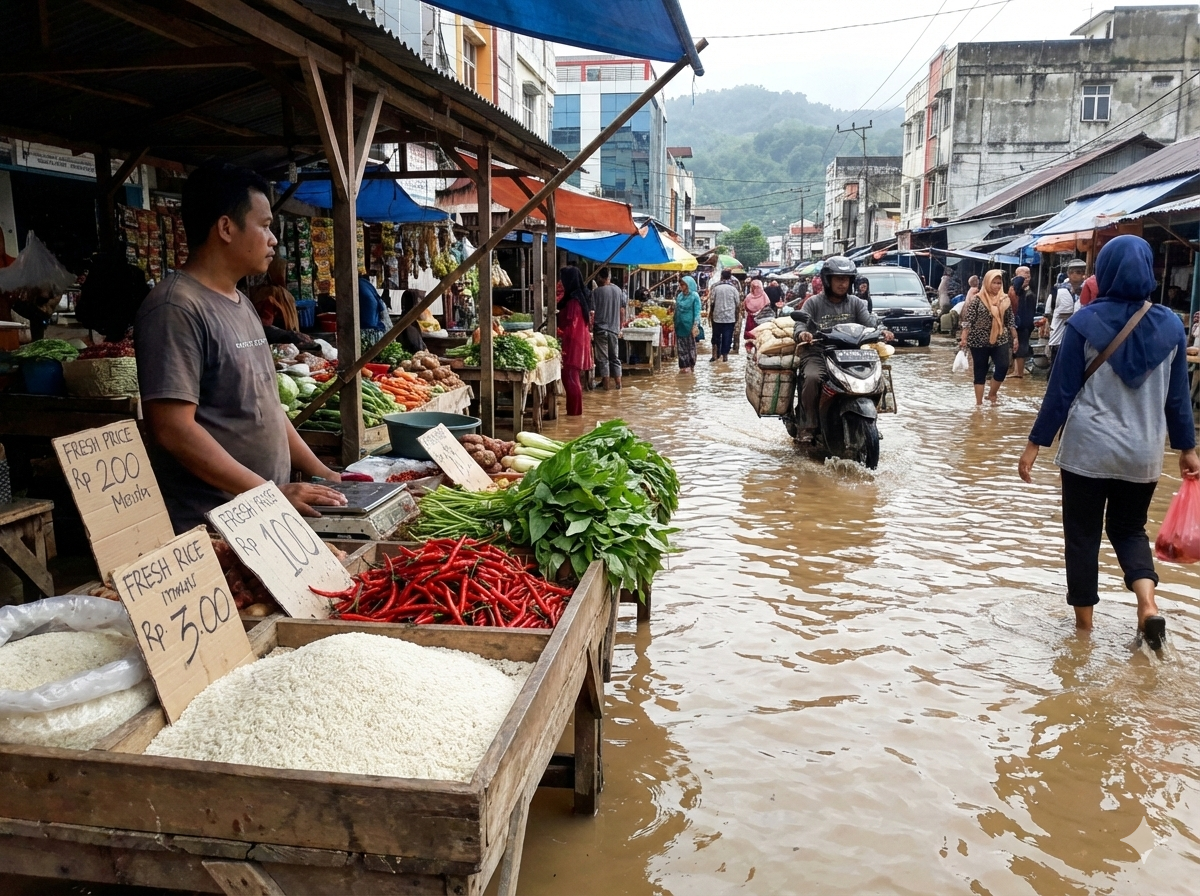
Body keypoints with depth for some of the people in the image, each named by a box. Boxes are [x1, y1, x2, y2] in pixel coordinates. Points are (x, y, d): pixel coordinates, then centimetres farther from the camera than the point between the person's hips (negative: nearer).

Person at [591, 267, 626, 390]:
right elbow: (622, 311, 8)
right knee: (615, 357, 14)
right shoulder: (618, 290, 4)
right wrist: (620, 326, 18)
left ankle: (607, 384, 3)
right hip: (614, 329, 4)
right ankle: (618, 383, 16)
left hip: (600, 328, -4)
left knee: (603, 358, 2)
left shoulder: (596, 292, -10)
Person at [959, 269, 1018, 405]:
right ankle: (979, 402, 11)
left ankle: (992, 394, 13)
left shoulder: (1005, 300, 6)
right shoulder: (977, 299, -7)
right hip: (979, 341, -3)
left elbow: (1010, 320, 11)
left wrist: (1015, 337, 8)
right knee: (980, 371, 3)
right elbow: (968, 320, -9)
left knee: (1003, 366, -10)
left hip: (1000, 340, 3)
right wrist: (963, 338, -16)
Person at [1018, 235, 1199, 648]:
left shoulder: (1085, 322, -9)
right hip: (1142, 452, 3)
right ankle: (1148, 603, -1)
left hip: (1087, 448, -3)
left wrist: (1035, 444, -4)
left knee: (1082, 534, 10)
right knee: (1129, 528, 21)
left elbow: (1061, 390, -9)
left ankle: (1084, 624, 17)